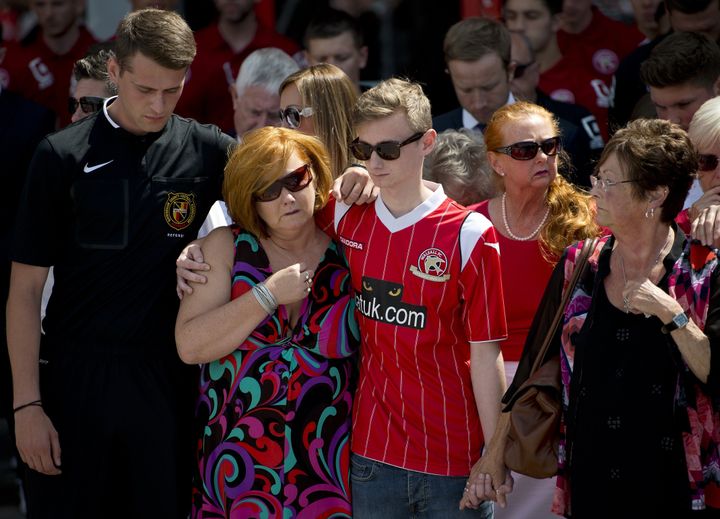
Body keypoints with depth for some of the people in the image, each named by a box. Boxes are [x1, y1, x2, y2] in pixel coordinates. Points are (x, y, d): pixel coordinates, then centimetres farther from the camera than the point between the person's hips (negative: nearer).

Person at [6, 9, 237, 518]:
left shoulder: (206, 150, 1)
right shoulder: (64, 156, -4)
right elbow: (26, 287, -3)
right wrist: (27, 403, -8)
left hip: (167, 380, 2)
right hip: (75, 377, -2)